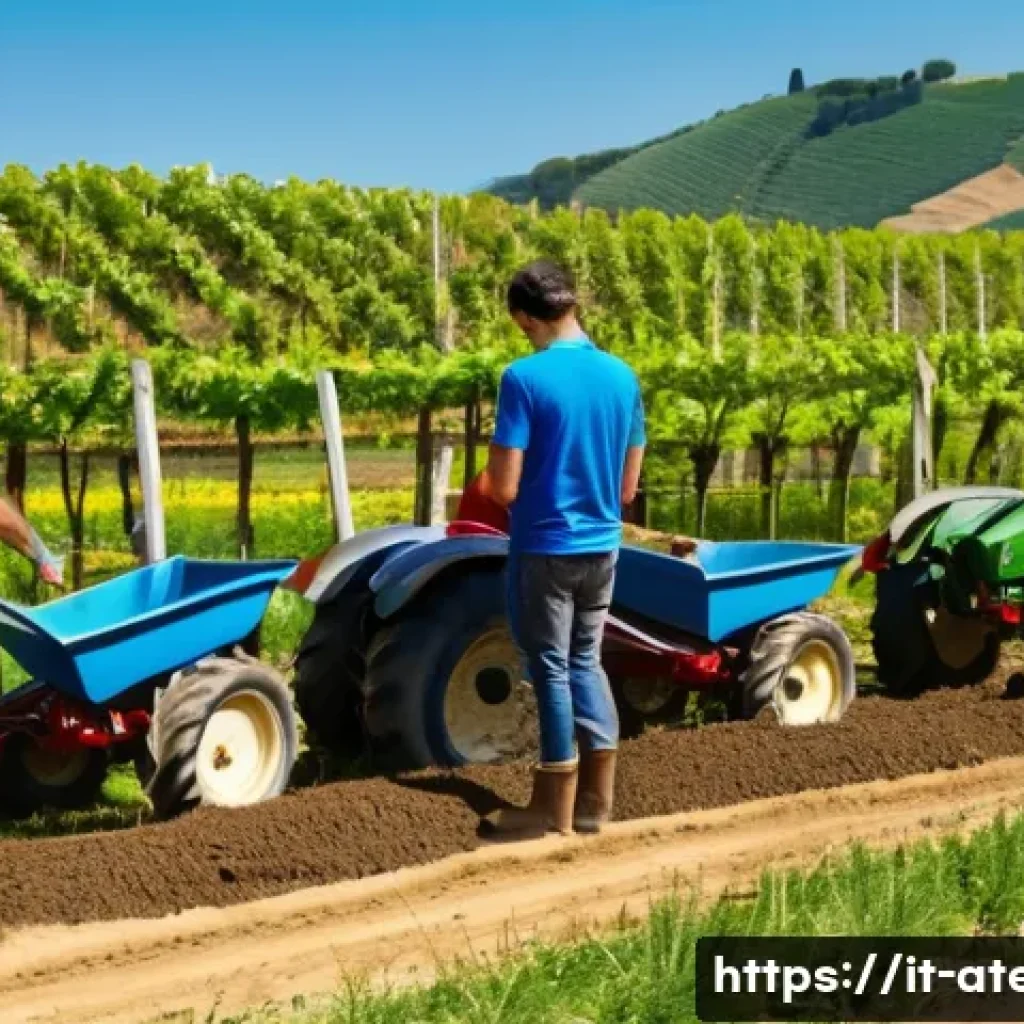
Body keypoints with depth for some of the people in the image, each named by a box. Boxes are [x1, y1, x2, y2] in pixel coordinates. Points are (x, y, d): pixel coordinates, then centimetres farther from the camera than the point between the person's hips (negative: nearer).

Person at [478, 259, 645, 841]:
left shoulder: (525, 378, -16)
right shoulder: (623, 376, 3)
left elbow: (504, 488, -16)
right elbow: (628, 487, 9)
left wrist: (489, 483, 6)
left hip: (544, 546, -6)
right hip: (602, 545, 6)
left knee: (552, 670, 3)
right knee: (586, 663, 18)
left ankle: (557, 810, 11)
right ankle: (597, 801, 19)